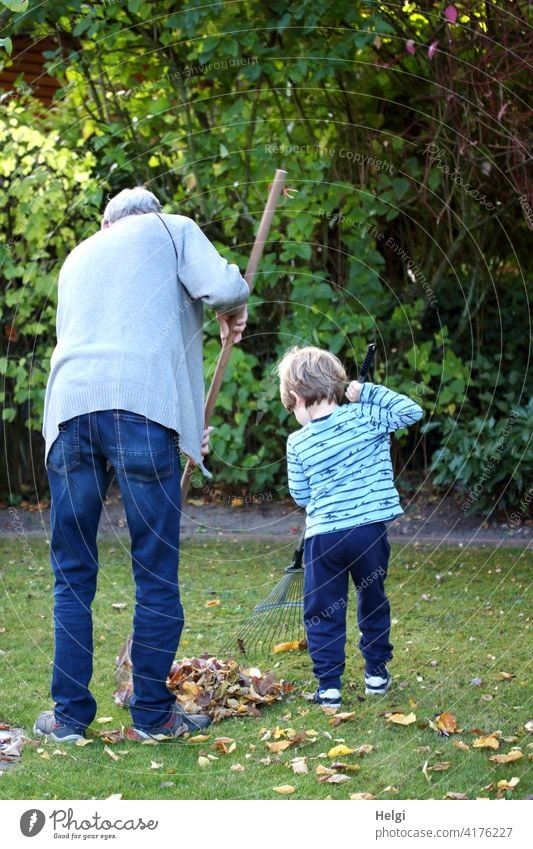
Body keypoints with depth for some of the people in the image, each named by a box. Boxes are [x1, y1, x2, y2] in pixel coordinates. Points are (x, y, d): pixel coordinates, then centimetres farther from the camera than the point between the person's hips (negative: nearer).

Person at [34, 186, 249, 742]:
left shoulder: (78, 257, 32)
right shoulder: (172, 229, 17)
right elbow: (223, 286, -3)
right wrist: (233, 314, 22)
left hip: (69, 406, 4)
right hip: (143, 408, -4)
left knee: (72, 573, 12)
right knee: (156, 572, 5)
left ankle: (69, 713, 14)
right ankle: (153, 712, 11)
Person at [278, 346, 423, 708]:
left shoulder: (298, 443, -2)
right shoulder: (364, 418, -5)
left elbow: (301, 496, 6)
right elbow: (412, 411, 1)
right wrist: (369, 392, 3)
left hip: (323, 536, -1)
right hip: (370, 530, 1)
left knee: (322, 613, 10)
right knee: (373, 602, 20)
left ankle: (329, 685, 7)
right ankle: (376, 671, 29)